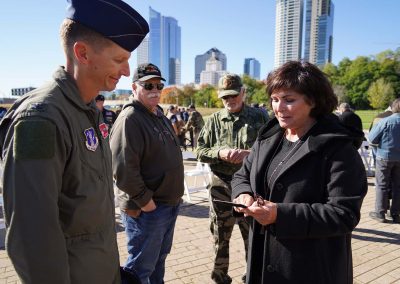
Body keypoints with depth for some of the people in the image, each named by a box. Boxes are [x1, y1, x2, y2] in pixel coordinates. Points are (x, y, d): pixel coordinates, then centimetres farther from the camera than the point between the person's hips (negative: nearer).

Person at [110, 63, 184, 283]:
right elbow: (122, 168, -28)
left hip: (169, 204, 9)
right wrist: (144, 200, -20)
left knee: (159, 259, 26)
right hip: (146, 209, -9)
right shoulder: (130, 119, -20)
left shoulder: (159, 115, 11)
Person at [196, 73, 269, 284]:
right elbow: (200, 151, 4)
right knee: (220, 235, 14)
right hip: (221, 184, 2)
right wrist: (219, 153, -15)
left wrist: (249, 153, -20)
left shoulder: (259, 117, 0)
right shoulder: (214, 120, 4)